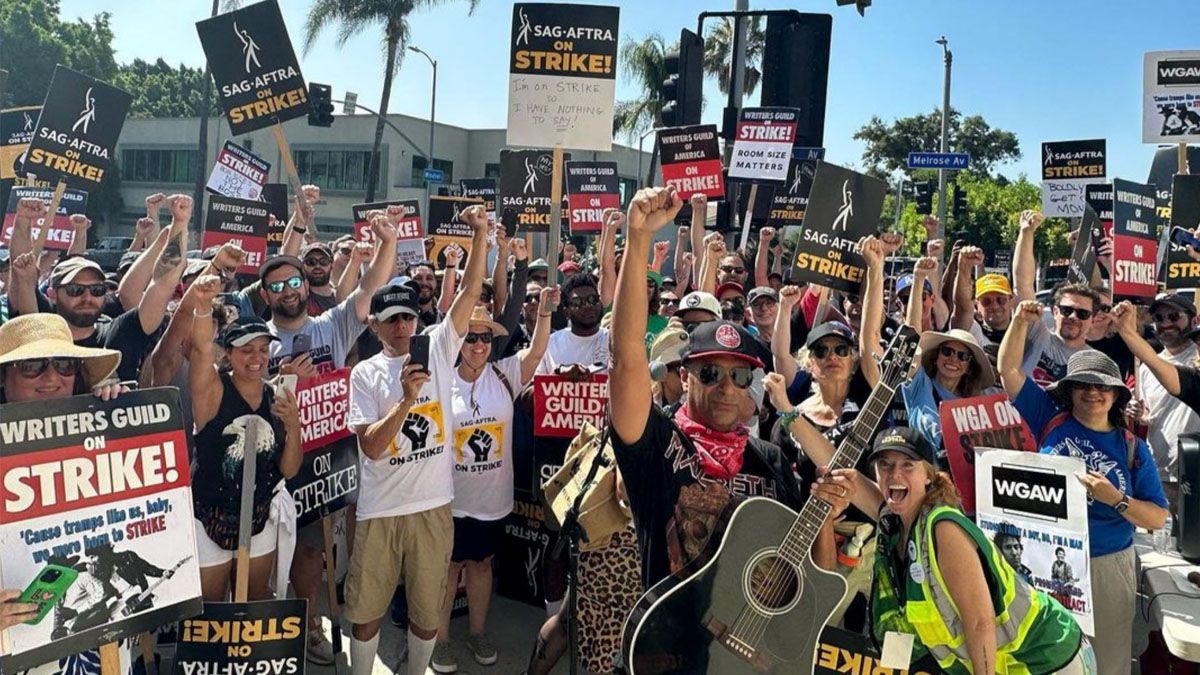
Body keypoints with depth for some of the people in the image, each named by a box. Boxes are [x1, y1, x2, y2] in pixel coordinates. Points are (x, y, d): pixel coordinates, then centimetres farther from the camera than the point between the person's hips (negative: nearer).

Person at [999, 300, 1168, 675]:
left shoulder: (1132, 448, 2)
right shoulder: (1049, 420, 0)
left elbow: (1158, 518, 1)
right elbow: (1010, 369, -4)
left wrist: (1114, 499, -16)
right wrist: (1021, 322, -14)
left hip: (1107, 567, 1)